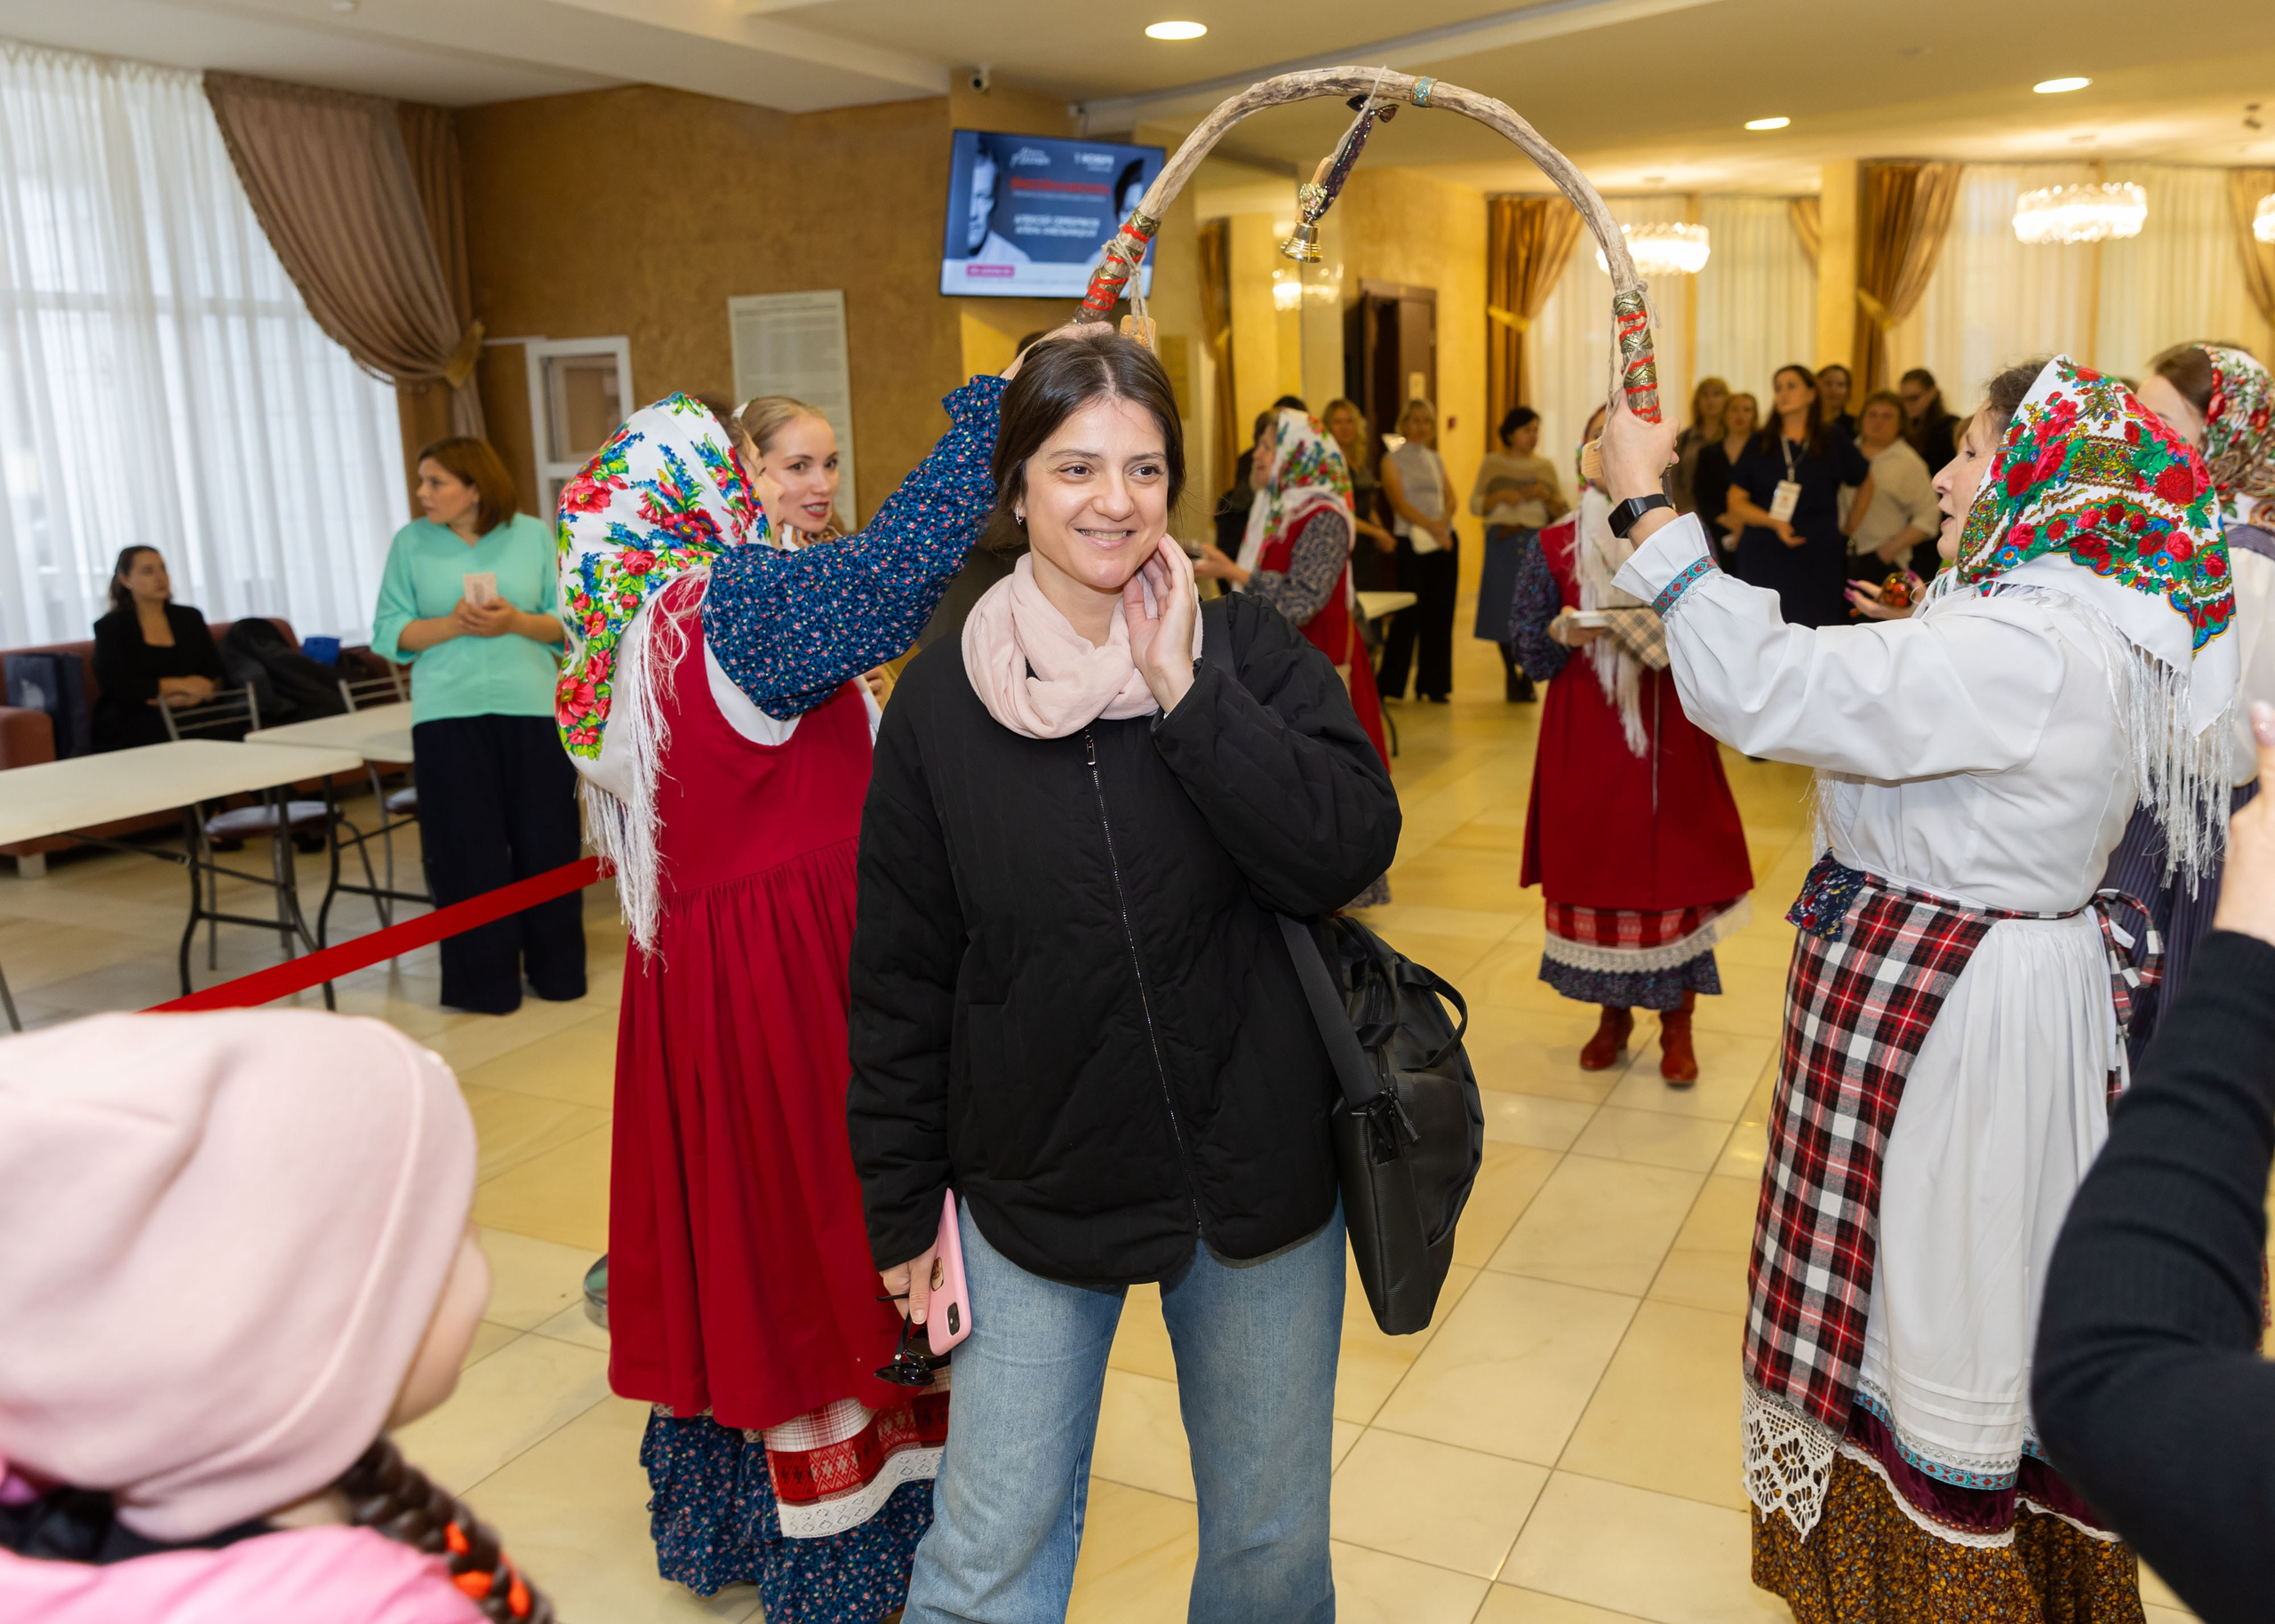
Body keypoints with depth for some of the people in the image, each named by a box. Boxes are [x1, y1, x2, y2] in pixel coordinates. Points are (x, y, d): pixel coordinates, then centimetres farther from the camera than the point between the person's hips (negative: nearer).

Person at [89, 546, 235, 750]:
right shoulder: (110, 627, 7)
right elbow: (114, 685, -6)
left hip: (188, 714, 3)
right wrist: (180, 685, -12)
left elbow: (218, 675, 12)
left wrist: (197, 694, -12)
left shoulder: (190, 618, 18)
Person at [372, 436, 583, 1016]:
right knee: (467, 850, 1)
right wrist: (451, 626, -13)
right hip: (448, 713, 0)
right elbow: (390, 632, 3)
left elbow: (569, 622, 4)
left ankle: (556, 969, 19)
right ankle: (483, 982, 12)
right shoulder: (410, 542, 6)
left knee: (546, 843, 4)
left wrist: (516, 621, -13)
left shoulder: (533, 536, 5)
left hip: (532, 708, 0)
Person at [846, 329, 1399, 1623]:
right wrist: (903, 1204, 3)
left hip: (1257, 1173, 1)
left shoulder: (1251, 652, -6)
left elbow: (1351, 849, -19)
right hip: (1033, 1190, 0)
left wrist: (1185, 691, -21)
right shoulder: (943, 702, -5)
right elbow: (900, 980, 1)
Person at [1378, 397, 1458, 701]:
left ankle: (1433, 684, 13)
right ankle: (1388, 684, 3)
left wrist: (1445, 519, -13)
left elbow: (1450, 497, 9)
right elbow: (1399, 502, -10)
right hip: (1412, 542, -5)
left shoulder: (1436, 460, 17)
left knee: (1440, 613, 5)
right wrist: (1429, 524, -24)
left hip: (1445, 540, 5)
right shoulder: (1393, 460, 2)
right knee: (1408, 613, -7)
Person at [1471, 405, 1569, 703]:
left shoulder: (1545, 466, 11)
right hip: (1501, 544, -1)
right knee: (1502, 609, 0)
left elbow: (1563, 512, 9)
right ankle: (1510, 674, 18)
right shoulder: (1492, 463, 8)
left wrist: (1546, 494, -10)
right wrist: (1500, 497, -13)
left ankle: (1527, 677, 11)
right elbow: (1475, 504, 4)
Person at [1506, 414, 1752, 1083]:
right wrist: (1563, 632, -18)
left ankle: (1677, 1025, 16)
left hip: (1670, 732, -1)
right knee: (1595, 865, 7)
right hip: (1586, 739, 1)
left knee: (1674, 869, 2)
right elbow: (1527, 645, 3)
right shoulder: (1550, 546, 5)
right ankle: (1613, 1013, 24)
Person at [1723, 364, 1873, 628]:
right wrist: (1774, 522, -12)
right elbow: (1736, 500, 4)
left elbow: (1866, 482, 23)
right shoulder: (1759, 445, 9)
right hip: (1763, 557, 0)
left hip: (1819, 557, 0)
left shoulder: (1834, 444, 9)